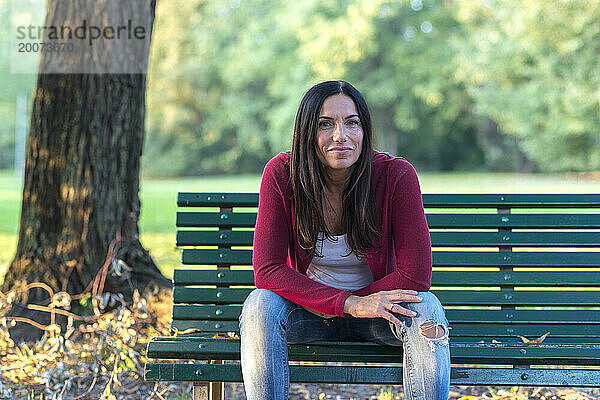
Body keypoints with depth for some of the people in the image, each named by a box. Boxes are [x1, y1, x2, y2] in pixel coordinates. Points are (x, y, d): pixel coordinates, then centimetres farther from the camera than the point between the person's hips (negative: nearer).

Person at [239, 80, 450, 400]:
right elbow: (267, 270, -20)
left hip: (376, 307, 0)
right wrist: (348, 303, -29)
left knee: (426, 311, -29)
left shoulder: (396, 175, -18)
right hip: (306, 310, 0)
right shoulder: (281, 174, -16)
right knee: (259, 305, -30)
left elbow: (415, 276, -18)